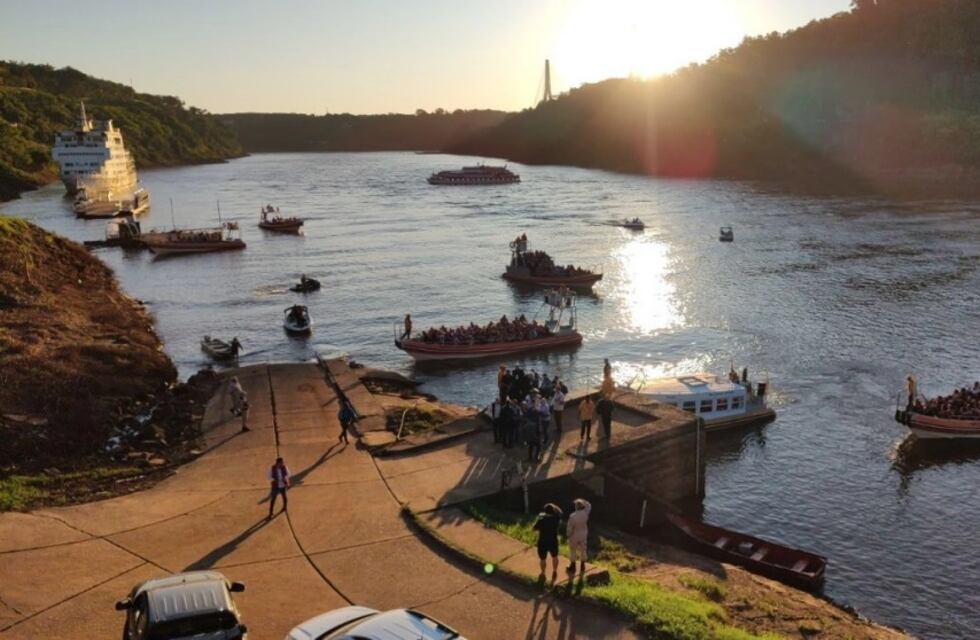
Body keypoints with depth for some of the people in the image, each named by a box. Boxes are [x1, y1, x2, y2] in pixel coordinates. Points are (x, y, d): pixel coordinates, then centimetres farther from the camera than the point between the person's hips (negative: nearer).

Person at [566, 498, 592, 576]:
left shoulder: (572, 516, -27)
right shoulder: (585, 513, -15)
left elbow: (569, 528, -17)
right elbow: (589, 506, 8)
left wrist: (568, 535, -1)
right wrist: (583, 501, -1)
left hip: (574, 536, -4)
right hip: (583, 536, 4)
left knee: (573, 552, 12)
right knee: (582, 551, 17)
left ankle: (572, 569, 22)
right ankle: (582, 569, 27)